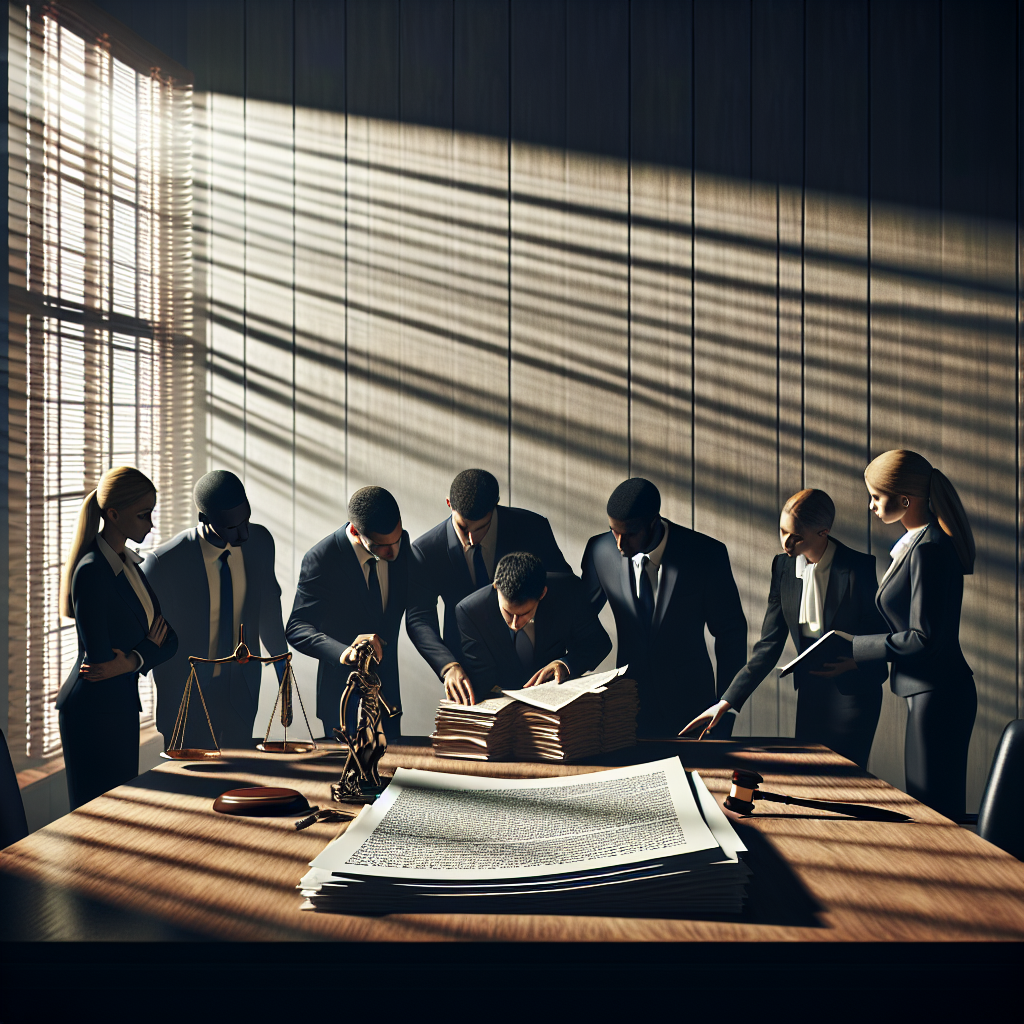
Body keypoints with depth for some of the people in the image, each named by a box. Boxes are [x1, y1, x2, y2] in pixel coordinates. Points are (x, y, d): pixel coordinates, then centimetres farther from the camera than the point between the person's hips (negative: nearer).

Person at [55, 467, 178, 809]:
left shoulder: (130, 564, 10)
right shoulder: (92, 570, -17)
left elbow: (168, 639, 6)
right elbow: (99, 657, -21)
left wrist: (132, 660, -12)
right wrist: (149, 647, -5)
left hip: (121, 705, 8)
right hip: (92, 708, -8)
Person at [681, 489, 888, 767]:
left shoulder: (858, 567, -13)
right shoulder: (783, 566, 0)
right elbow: (769, 645, 1)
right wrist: (728, 701, -6)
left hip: (853, 690, -5)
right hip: (810, 690, 5)